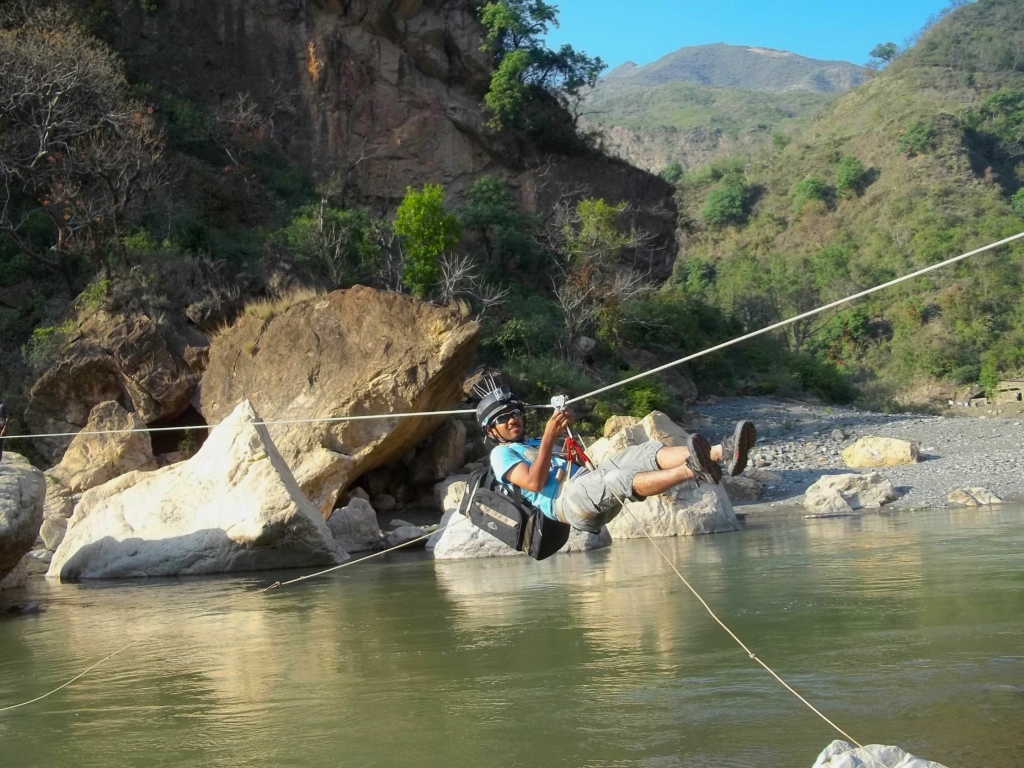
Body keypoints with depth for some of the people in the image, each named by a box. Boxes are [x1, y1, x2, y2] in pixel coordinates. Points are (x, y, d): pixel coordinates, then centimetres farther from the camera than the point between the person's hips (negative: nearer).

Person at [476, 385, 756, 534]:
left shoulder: (534, 444, 37)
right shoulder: (502, 454, 13)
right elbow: (534, 483, -6)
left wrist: (565, 429, 20)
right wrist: (549, 437, -12)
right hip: (567, 500, -7)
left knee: (646, 451, -16)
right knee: (618, 480, -37)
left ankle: (721, 452, -40)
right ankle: (692, 470, -62)